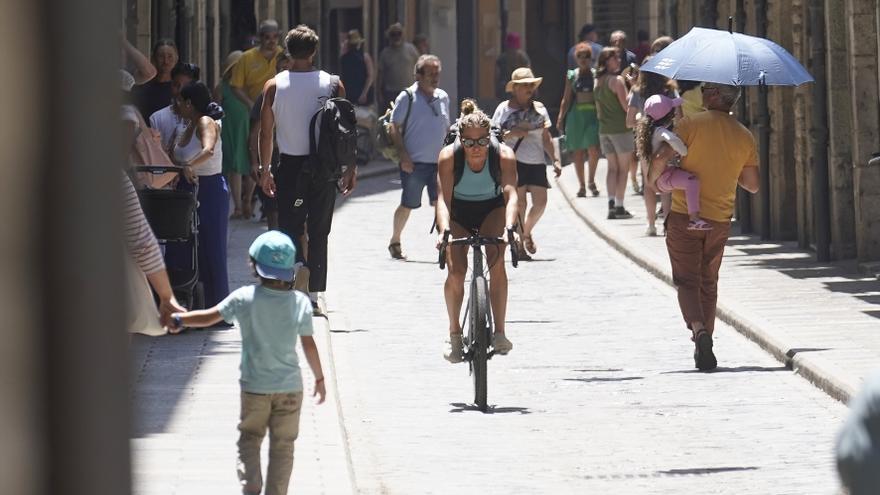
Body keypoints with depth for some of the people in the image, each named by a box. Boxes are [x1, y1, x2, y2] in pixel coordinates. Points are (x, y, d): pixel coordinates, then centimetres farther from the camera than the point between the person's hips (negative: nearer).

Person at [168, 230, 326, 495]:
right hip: (290, 387, 1)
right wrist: (319, 378, 8)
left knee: (249, 439, 14)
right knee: (283, 445, 10)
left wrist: (177, 319, 9)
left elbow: (210, 317, -6)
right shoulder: (300, 302, -8)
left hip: (254, 387, 0)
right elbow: (309, 345, -4)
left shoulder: (245, 298, -12)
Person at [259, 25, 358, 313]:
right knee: (319, 231, 10)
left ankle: (297, 264, -20)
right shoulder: (333, 85, -4)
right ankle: (314, 297, 12)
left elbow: (266, 132, -2)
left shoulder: (274, 86, -4)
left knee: (289, 225, 11)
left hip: (290, 167, -1)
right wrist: (351, 168, 6)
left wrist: (265, 170, 7)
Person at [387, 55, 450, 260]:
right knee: (408, 204, 4)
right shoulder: (407, 97, -6)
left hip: (439, 162, 4)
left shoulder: (443, 97, 10)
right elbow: (395, 128, -6)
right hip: (414, 163, -4)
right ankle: (395, 242, 20)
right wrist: (404, 156, -13)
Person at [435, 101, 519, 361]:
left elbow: (510, 193, -38)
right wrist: (444, 230, -51)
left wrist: (509, 227, -54)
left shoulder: (504, 154, -28)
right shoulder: (449, 156, -28)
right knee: (456, 271, -16)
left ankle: (499, 331, -20)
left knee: (496, 261, -25)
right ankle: (454, 333, 5)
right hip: (458, 213, 0)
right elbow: (444, 197, -34)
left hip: (492, 209, 0)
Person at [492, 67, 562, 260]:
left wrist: (555, 160, 13)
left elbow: (546, 137, 18)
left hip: (536, 162, 4)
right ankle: (520, 244, 4)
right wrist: (512, 133, -18)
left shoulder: (539, 108, 13)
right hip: (514, 161, -4)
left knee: (540, 202, -5)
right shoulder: (504, 109, 1)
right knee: (519, 202, -6)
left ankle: (527, 233, 23)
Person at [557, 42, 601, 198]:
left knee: (593, 150, -16)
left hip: (593, 115, -2)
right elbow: (566, 99, 10)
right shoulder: (572, 76, 8)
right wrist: (560, 118, 2)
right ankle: (582, 186, 13)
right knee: (578, 152, 4)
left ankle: (591, 181, 5)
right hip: (576, 115, 2)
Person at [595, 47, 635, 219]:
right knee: (623, 168, 1)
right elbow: (626, 106, -14)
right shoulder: (617, 80, -13)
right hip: (620, 128, -7)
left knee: (612, 168, 11)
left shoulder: (598, 81, 10)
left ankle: (611, 203, -1)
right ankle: (619, 206, -1)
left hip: (604, 129, 7)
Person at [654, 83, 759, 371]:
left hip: (684, 217, -4)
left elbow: (661, 157, -19)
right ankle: (704, 349, 18)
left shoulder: (692, 125, -11)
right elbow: (753, 186, 8)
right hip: (720, 220, 4)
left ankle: (698, 328, -25)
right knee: (708, 283, 17)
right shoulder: (744, 137, 3)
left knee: (687, 281, 1)